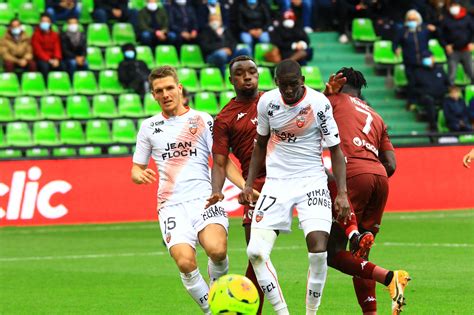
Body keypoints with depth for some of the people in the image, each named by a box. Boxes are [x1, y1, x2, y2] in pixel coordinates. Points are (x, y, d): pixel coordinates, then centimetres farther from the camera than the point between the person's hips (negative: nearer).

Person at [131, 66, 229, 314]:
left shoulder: (202, 120, 10)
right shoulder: (149, 127, 16)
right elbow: (136, 169, 23)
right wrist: (140, 175, -3)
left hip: (205, 199, -1)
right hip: (172, 207, 1)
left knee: (217, 250, -30)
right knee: (185, 262, -24)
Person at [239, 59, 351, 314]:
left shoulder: (319, 104, -10)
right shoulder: (267, 102, -1)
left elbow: (335, 150, -3)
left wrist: (342, 193, -11)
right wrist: (249, 184, 10)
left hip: (312, 181, -3)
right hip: (276, 183, 3)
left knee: (318, 251, -19)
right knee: (256, 251, -13)